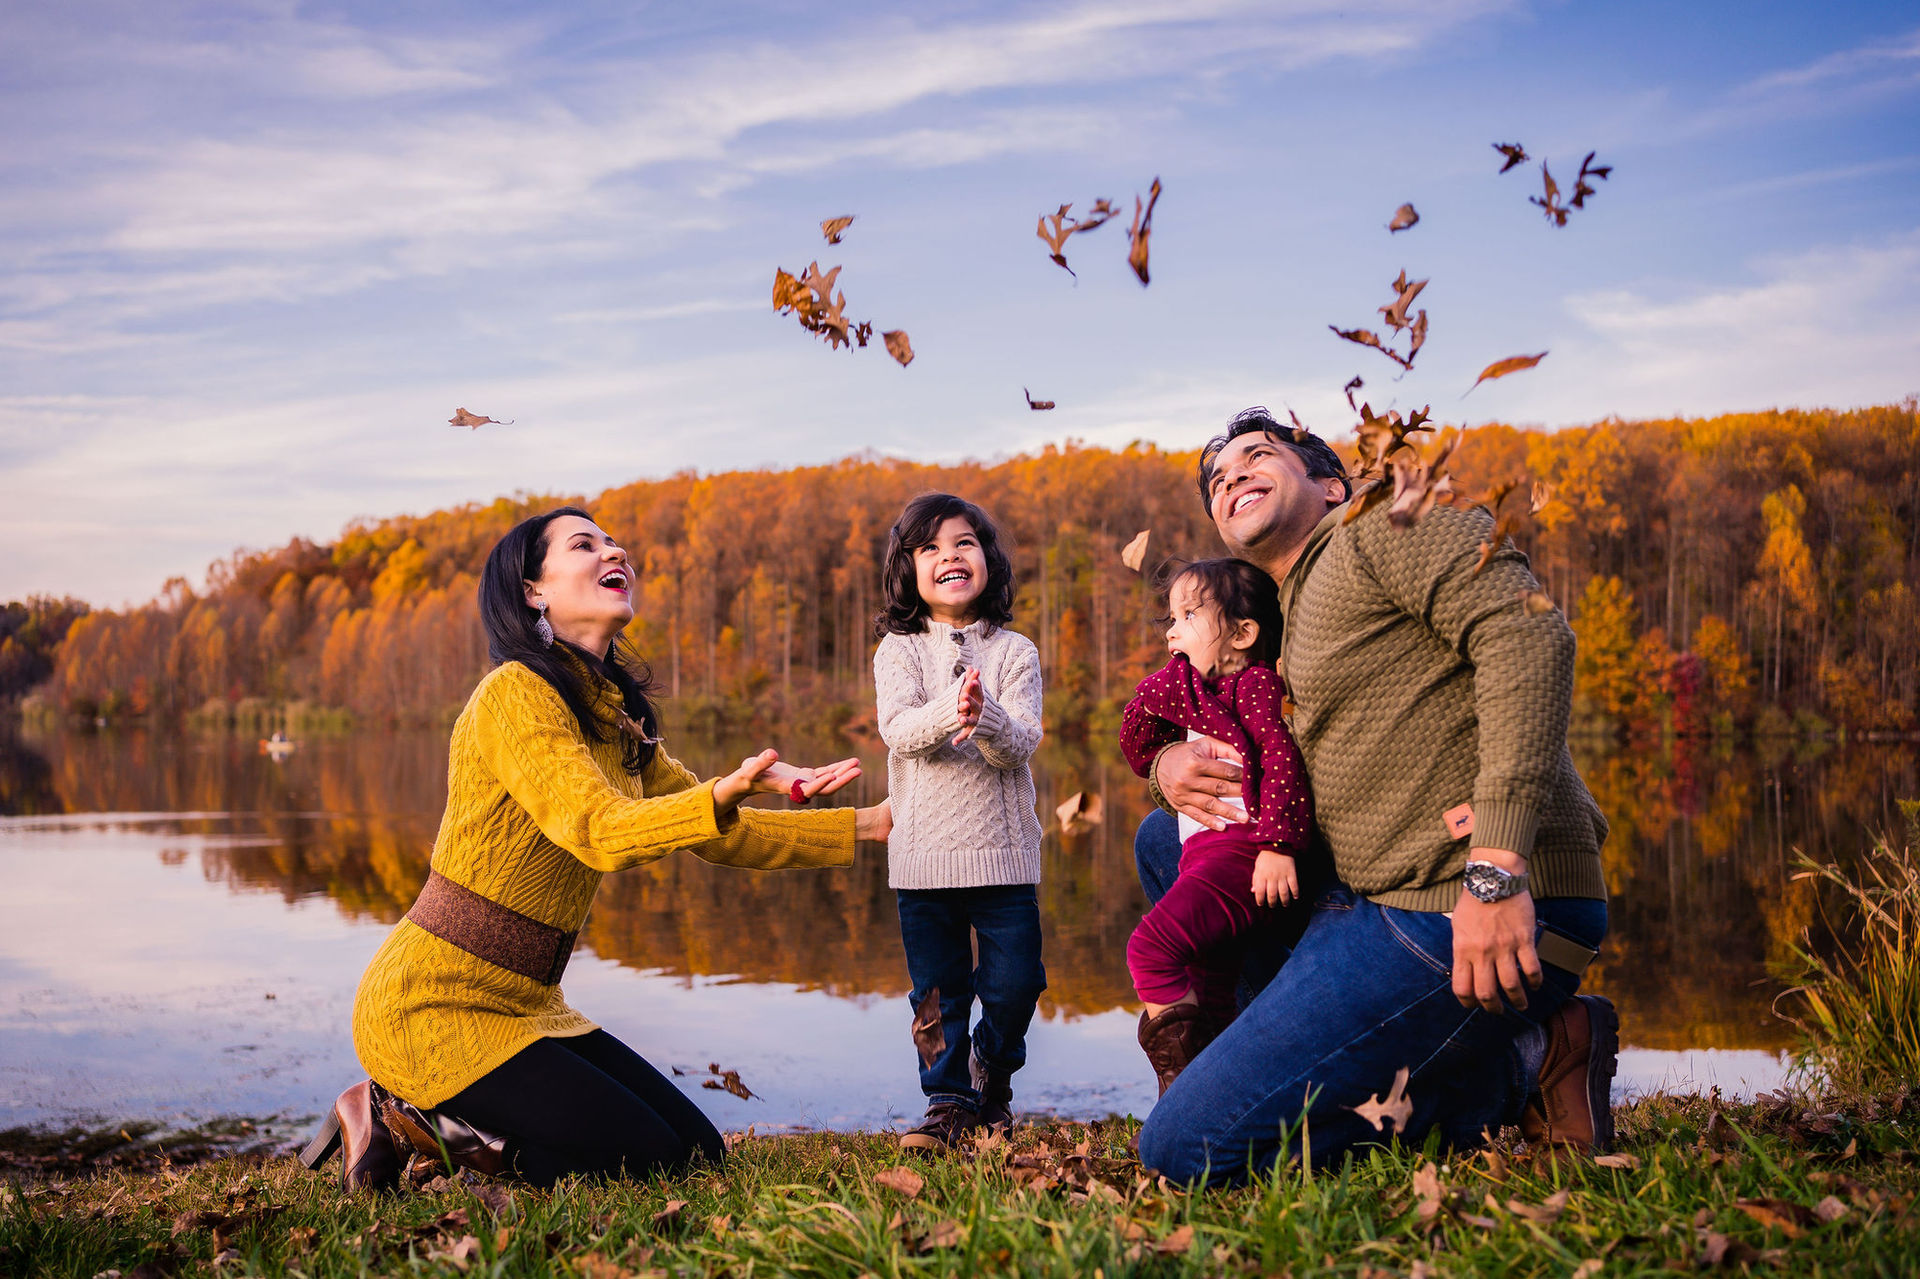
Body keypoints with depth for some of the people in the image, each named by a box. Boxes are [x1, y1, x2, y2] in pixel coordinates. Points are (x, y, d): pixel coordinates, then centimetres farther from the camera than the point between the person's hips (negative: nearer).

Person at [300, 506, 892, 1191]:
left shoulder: (617, 719, 12)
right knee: (645, 1156, -13)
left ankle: (449, 1132, 12)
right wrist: (721, 793, -47)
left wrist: (868, 824, 8)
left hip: (524, 1004, 9)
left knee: (697, 1149, 4)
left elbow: (718, 835, 13)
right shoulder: (514, 694, -15)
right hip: (431, 1006, -9)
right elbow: (599, 832, -30)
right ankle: (409, 1122, 1)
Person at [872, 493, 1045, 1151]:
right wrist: (951, 710, -33)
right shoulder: (898, 651, 3)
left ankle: (991, 1076, 29)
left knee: (1015, 983, 2)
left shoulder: (1015, 652, 3)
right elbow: (898, 728, -13)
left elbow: (1021, 744, -9)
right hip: (924, 848, 0)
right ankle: (949, 1101, 20)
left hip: (1004, 847, 0)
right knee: (937, 991, 5)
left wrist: (987, 718, -31)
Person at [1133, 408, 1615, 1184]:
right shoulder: (1294, 618, 28)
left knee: (1186, 1150, -14)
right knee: (1165, 839, 23)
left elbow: (1528, 633, -17)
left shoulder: (1384, 521, -1)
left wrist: (1497, 866, -26)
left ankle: (1514, 1065, -4)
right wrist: (1172, 763, 7)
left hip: (1475, 915, -9)